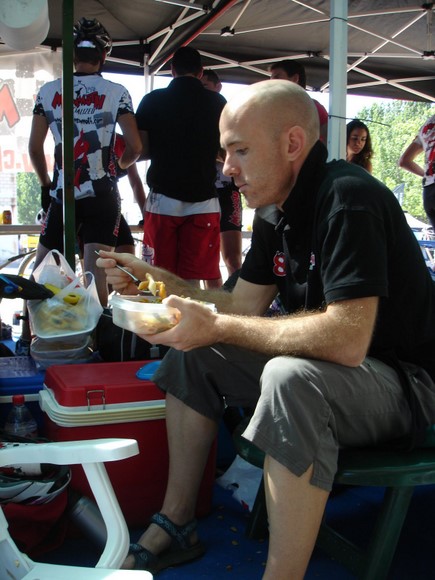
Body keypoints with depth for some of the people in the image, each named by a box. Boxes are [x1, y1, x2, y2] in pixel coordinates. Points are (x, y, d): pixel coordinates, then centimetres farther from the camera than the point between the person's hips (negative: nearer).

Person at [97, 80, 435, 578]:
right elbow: (245, 303, 8)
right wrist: (154, 280, -1)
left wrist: (217, 327, -28)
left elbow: (347, 339, -34)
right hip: (320, 369, 10)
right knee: (192, 353, 7)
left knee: (290, 378, -38)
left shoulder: (348, 200, -24)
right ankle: (176, 526, 12)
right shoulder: (276, 210, 5)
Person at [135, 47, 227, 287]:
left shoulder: (152, 100, 3)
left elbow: (142, 150, 3)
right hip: (203, 199, 0)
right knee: (192, 281, 1)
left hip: (162, 198, 0)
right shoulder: (217, 102, 3)